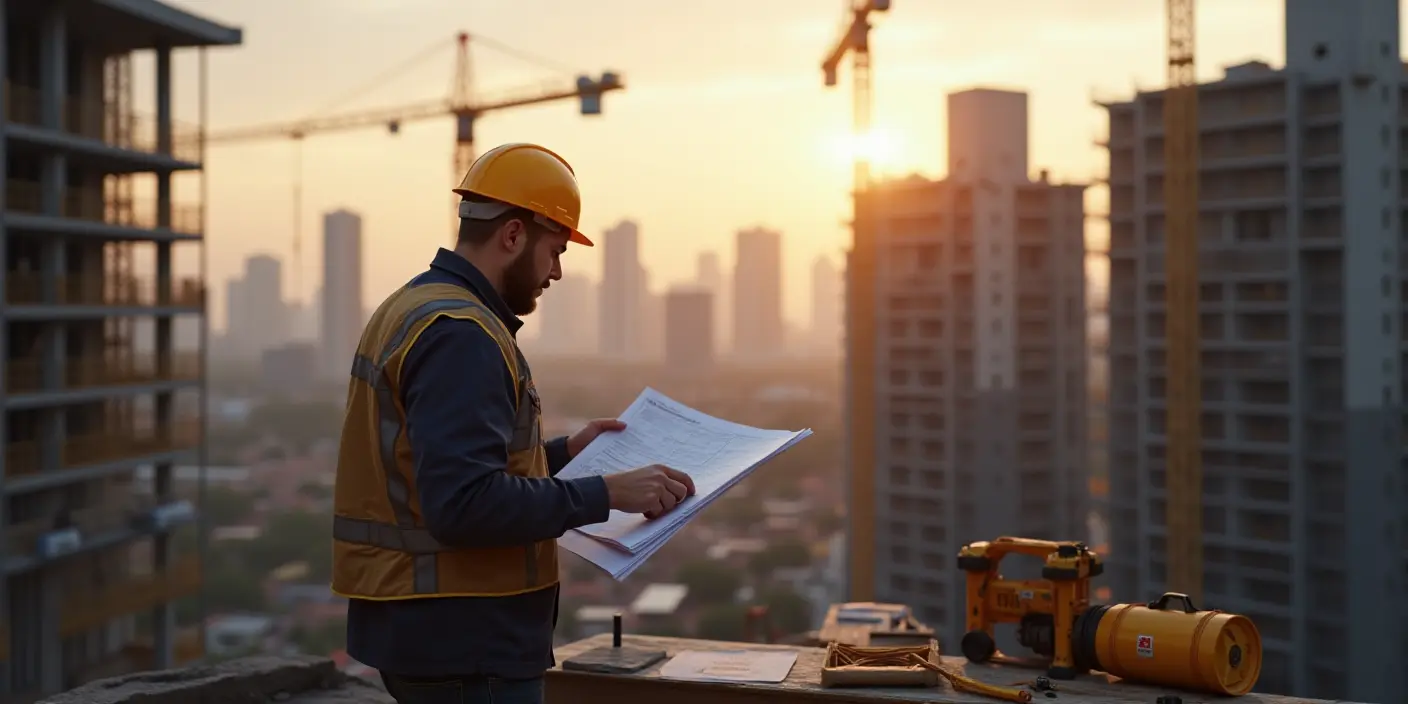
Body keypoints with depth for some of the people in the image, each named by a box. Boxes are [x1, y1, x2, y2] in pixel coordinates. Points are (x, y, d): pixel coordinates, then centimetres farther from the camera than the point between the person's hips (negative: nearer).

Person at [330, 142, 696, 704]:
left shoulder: (413, 308, 13)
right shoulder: (459, 334, -19)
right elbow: (466, 503, -28)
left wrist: (562, 452, 18)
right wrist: (605, 494, -23)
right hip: (462, 640, -10)